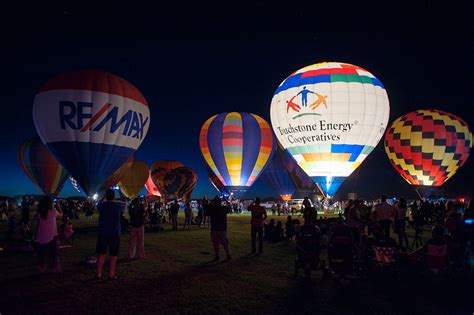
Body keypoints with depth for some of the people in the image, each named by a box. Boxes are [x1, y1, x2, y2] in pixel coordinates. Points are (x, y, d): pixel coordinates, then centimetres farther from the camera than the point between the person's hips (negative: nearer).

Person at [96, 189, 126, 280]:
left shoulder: (101, 205, -4)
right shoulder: (118, 205, -8)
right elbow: (125, 203, 13)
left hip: (102, 233, 2)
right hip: (115, 234, -2)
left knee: (101, 254, 10)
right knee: (113, 255, 5)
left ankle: (99, 274, 13)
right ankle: (111, 275, 9)